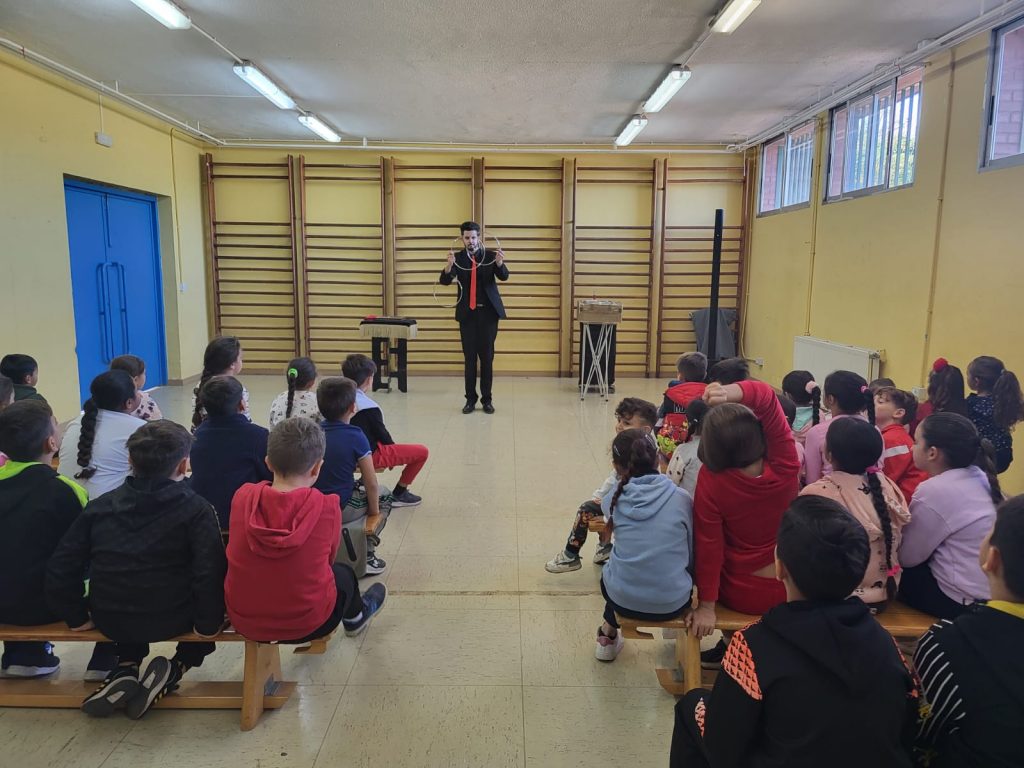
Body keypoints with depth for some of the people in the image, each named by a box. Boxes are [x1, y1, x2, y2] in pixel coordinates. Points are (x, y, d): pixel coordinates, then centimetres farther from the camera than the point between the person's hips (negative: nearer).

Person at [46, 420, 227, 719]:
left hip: (111, 621, 4)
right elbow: (211, 571, -19)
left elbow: (62, 567, 1)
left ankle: (126, 669, 17)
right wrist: (208, 622, -6)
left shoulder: (99, 506, 1)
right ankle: (173, 671, 8)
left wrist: (76, 616, 13)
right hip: (171, 621, -4)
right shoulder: (195, 508, -11)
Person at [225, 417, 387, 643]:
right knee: (343, 573, 29)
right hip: (305, 624, -3)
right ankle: (355, 616, 60)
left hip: (243, 620, 3)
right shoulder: (327, 507, -19)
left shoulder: (243, 496, -13)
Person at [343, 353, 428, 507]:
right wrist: (393, 446, 11)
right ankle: (399, 494, 8)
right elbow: (381, 433, -11)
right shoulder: (369, 407, -22)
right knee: (422, 452, -4)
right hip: (370, 455, -9)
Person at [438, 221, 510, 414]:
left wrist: (500, 262, -35)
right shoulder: (458, 257, 2)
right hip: (467, 313, 1)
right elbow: (445, 281, -12)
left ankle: (487, 399, 11)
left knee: (487, 357, 4)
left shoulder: (490, 256, 1)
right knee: (469, 357, 5)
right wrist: (449, 264, -33)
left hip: (488, 312, -1)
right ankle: (470, 399, 12)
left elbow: (504, 276, -14)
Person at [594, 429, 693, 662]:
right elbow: (693, 554, 3)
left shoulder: (614, 499, -7)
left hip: (623, 599, 1)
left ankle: (609, 635, 46)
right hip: (673, 602, 0)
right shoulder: (681, 498, -9)